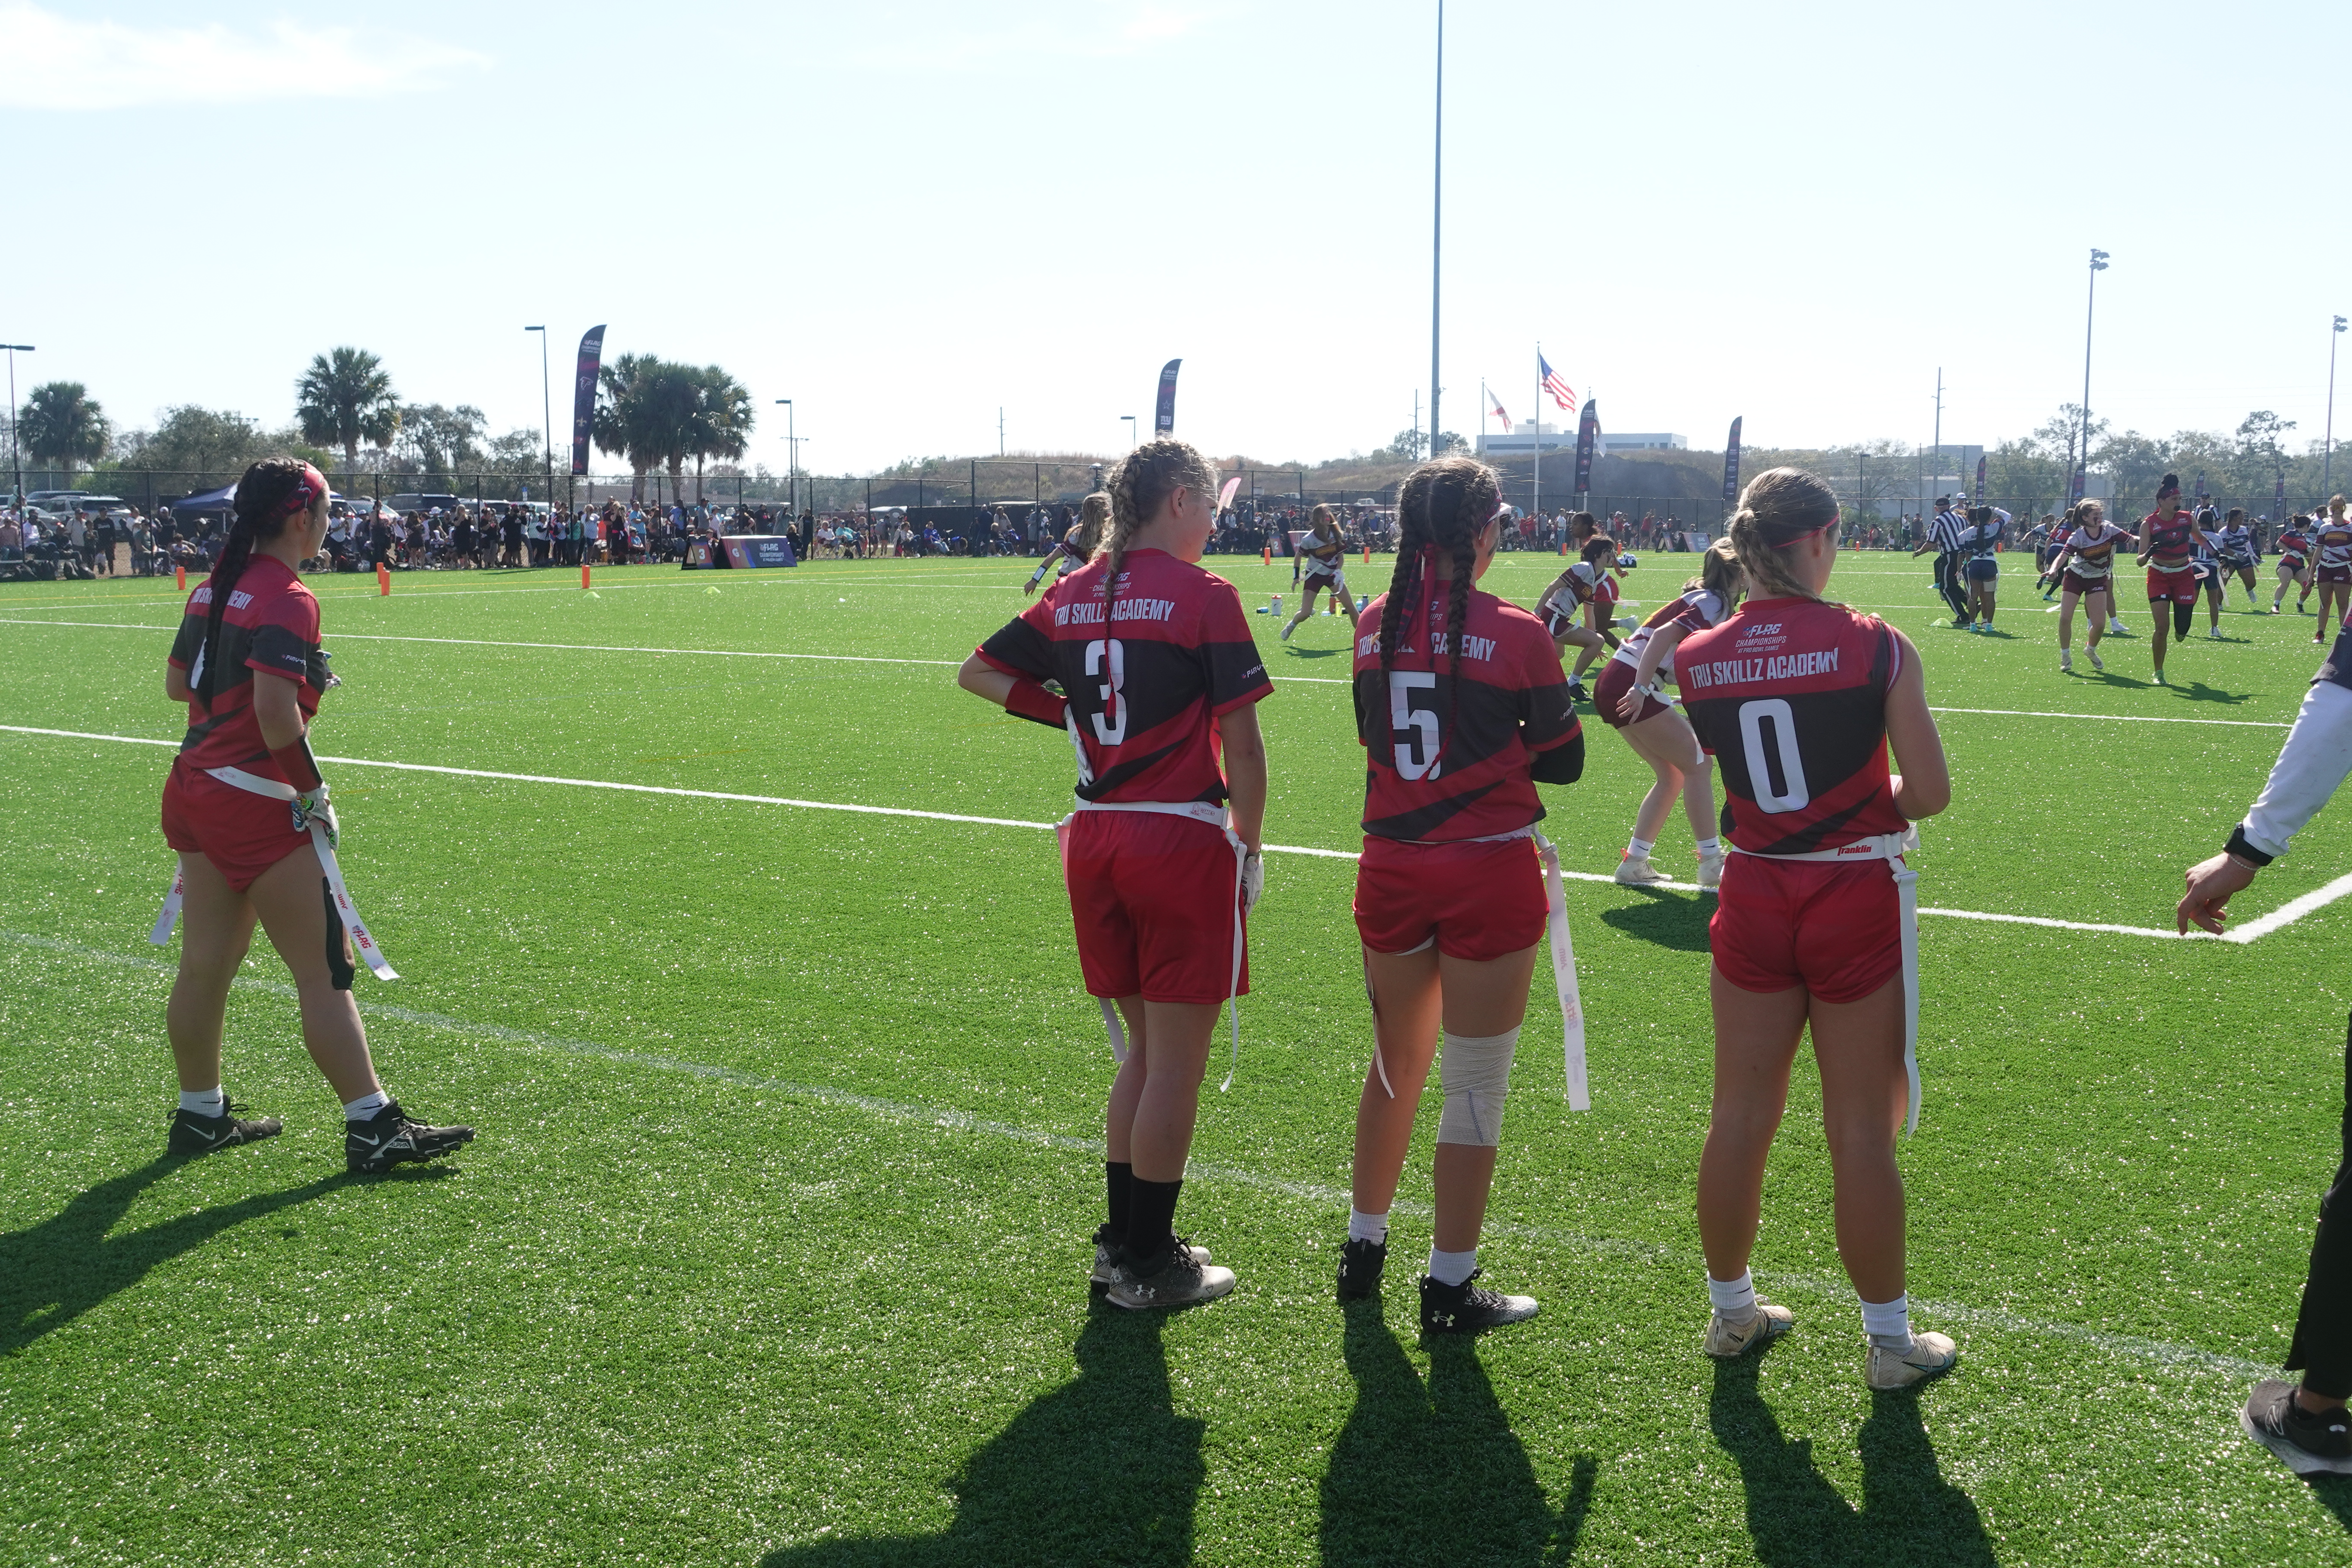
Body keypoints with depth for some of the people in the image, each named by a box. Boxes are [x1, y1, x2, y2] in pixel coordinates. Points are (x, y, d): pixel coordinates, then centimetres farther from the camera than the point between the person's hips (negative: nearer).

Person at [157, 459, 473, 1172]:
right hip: (255, 803, -9)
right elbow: (274, 712, -26)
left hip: (194, 788, 9)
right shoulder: (287, 600, -17)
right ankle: (371, 1127, 1)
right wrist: (313, 791, -15)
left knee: (206, 964, 17)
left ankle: (201, 1114, 29)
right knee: (326, 969, -3)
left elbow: (178, 681, 20)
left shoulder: (215, 588, 9)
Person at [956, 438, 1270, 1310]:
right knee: (1178, 1060, 4)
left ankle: (1123, 1241, 28)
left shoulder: (1073, 595, 9)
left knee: (1144, 1052, 20)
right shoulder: (1204, 597, -9)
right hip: (1182, 839, -7)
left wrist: (1074, 713, 13)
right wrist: (1249, 848, 0)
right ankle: (1148, 1266, 13)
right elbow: (1241, 746, -11)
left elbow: (978, 672, 18)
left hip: (1094, 838, 7)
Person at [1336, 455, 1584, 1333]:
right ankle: (1450, 1287, 15)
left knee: (1395, 1066, 22)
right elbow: (1563, 762, -3)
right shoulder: (1517, 635, -12)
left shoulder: (1375, 626, 1)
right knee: (1475, 1087, 7)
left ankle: (1363, 1247, 35)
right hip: (1490, 876, -5)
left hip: (1390, 868, 5)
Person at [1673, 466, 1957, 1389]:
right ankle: (1890, 1341, 22)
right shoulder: (1875, 647, -13)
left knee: (1740, 1118, 16)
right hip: (1858, 903, -3)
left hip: (1753, 899, 3)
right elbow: (1931, 793, -11)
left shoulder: (1697, 660, -4)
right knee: (1862, 1134, 7)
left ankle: (1731, 1312, 32)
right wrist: (1877, 803, 9)